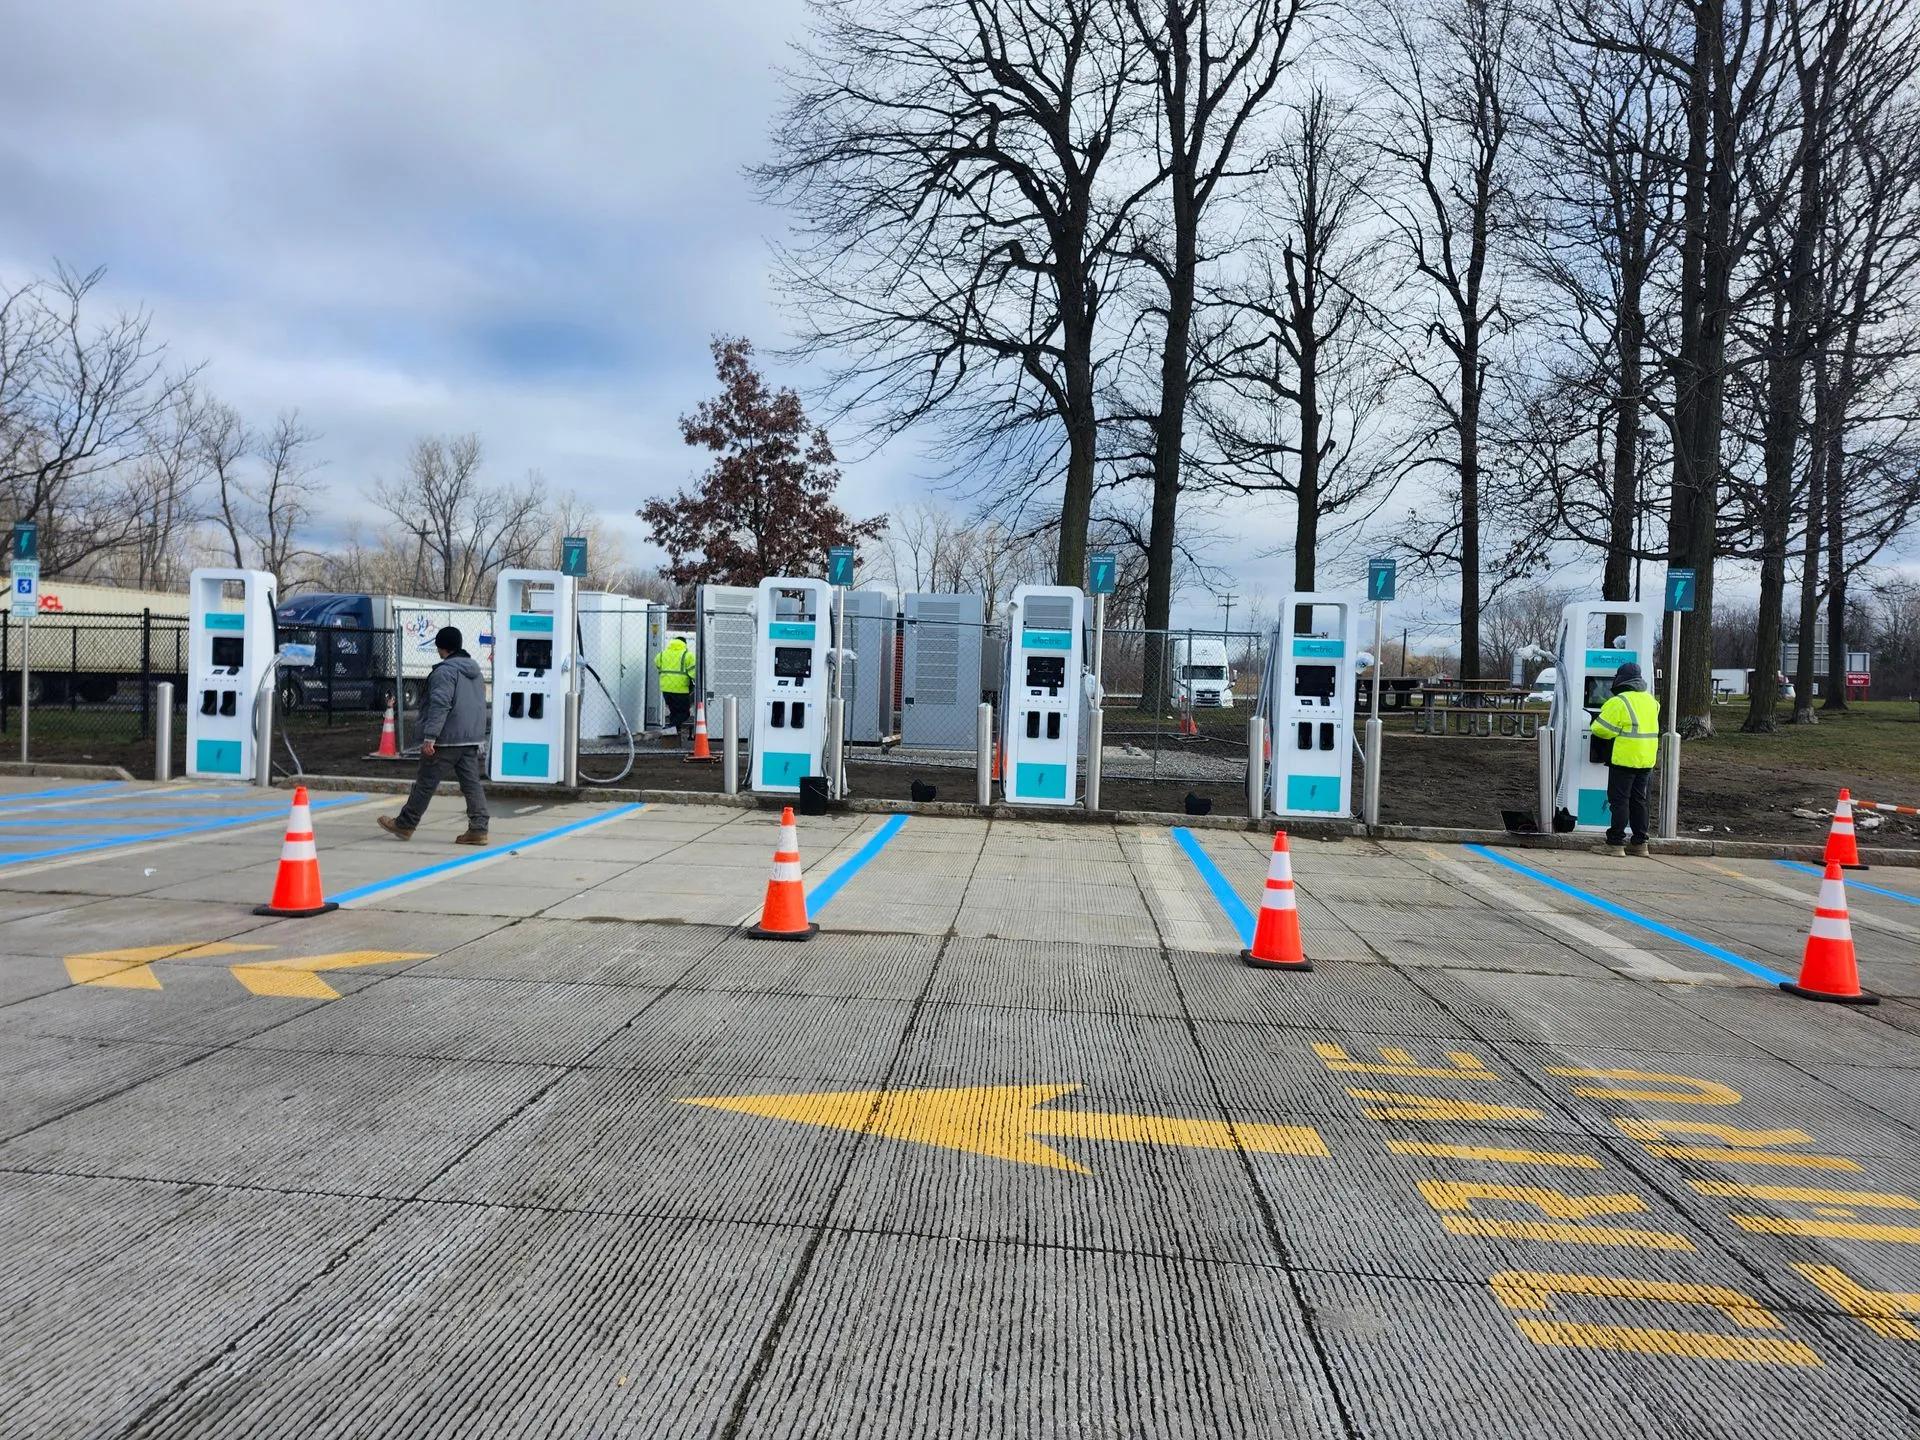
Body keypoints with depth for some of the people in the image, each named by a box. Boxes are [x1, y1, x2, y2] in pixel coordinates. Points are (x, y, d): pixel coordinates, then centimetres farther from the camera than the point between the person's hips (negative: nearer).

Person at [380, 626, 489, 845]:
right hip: (472, 738, 8)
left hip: (447, 738, -8)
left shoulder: (445, 671, -13)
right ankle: (478, 829, -2)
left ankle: (405, 824, 17)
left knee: (426, 783, 4)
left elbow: (440, 705, -21)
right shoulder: (476, 671, 15)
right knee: (471, 782, 4)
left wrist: (430, 736, -21)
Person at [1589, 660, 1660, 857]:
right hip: (1646, 760, 7)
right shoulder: (1650, 700, 11)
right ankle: (1639, 843, 18)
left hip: (1624, 759, -7)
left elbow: (1602, 729, -15)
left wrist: (1596, 722, 8)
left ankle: (1616, 844, -3)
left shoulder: (1619, 703, -14)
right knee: (1638, 800, 14)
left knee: (1619, 800, -3)